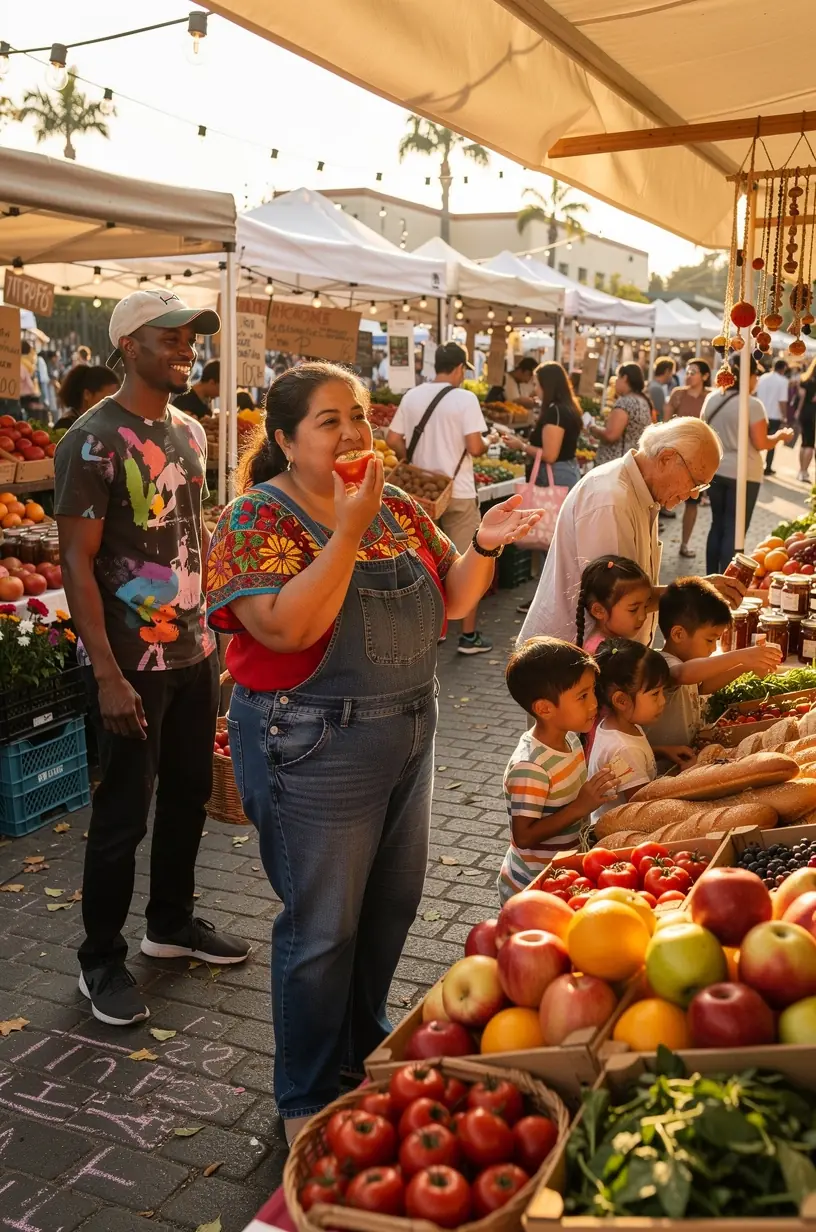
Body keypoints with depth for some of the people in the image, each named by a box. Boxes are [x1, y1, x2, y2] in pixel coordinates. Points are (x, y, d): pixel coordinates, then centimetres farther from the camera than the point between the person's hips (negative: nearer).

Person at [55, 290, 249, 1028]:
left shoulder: (190, 431, 8)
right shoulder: (95, 440, -14)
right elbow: (77, 563, -16)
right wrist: (108, 675, -20)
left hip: (194, 650, 7)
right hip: (132, 661, -7)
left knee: (190, 794, 17)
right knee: (123, 813, 3)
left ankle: (172, 923, 36)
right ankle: (102, 960, 21)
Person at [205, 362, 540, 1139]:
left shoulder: (397, 508, 6)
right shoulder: (256, 520, -14)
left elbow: (448, 599, 11)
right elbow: (288, 627, -28)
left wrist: (483, 547, -7)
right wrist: (349, 530, -29)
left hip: (408, 737, 7)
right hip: (313, 749, -7)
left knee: (392, 905, 20)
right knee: (322, 928, 5)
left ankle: (366, 1042, 45)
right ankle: (308, 1099, 27)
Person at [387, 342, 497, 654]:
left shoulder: (411, 397, 3)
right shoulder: (465, 398, -12)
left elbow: (393, 440, 3)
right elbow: (474, 448, -18)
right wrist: (487, 443, 3)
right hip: (458, 493, -5)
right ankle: (469, 636, 8)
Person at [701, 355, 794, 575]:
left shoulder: (711, 398, 2)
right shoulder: (752, 405, -16)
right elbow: (761, 443, -14)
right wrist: (780, 436, 4)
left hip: (715, 470, 6)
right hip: (743, 474, -6)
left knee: (717, 526, 15)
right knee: (734, 531, 1)